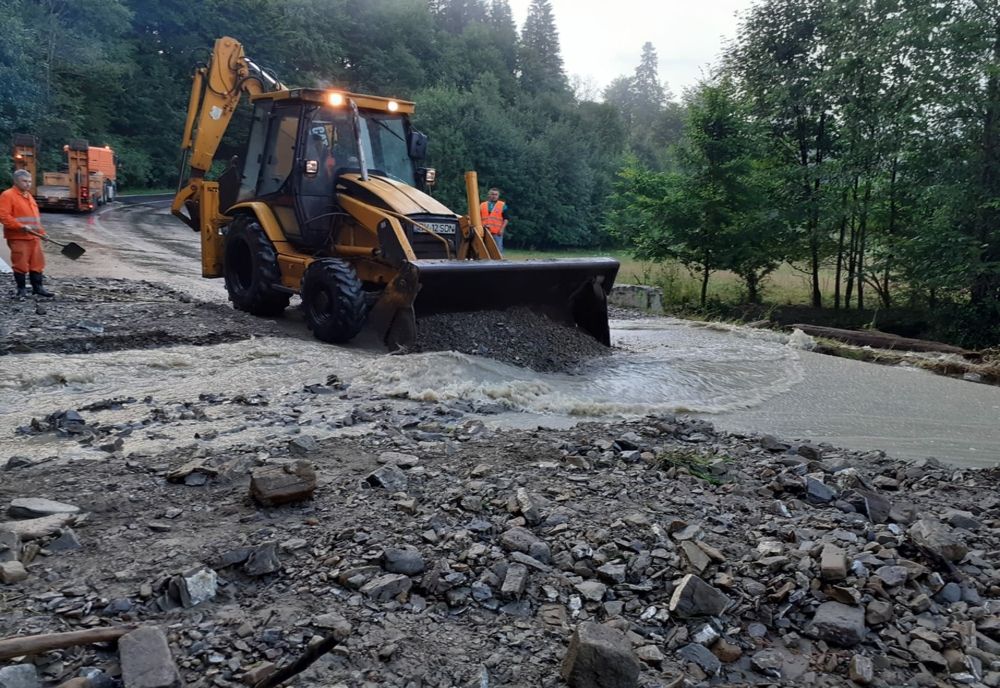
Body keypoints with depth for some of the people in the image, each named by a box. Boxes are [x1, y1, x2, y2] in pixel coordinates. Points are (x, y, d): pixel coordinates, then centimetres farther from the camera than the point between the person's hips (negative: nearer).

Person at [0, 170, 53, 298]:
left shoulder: (29, 196, 19)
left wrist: (41, 232, 17)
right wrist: (21, 226, -24)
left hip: (34, 237, 7)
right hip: (18, 238, -7)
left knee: (37, 263, 8)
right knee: (21, 264, -2)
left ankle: (38, 287, 15)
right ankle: (21, 289, 8)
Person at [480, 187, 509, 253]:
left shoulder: (502, 205, 8)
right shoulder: (482, 205, 15)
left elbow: (505, 219, 3)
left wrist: (502, 229, -8)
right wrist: (481, 226, 1)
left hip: (497, 233, -3)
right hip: (485, 232, 3)